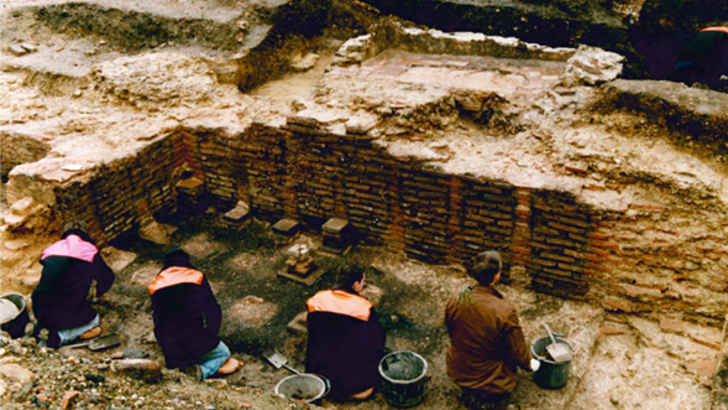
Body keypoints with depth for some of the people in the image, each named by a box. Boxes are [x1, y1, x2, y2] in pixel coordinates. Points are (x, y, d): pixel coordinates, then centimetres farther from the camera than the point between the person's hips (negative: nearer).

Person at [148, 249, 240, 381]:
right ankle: (204, 369, -9)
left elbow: (158, 320, 12)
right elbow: (212, 310, 2)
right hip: (195, 344, -4)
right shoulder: (196, 277, 2)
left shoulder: (156, 285, 10)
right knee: (223, 353, 23)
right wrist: (210, 336, 14)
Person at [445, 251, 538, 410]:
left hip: (457, 372, 5)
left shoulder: (455, 299, -14)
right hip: (488, 378, -5)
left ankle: (470, 393, 18)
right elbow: (518, 353, -15)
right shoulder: (505, 312, -29)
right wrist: (529, 363, 9)